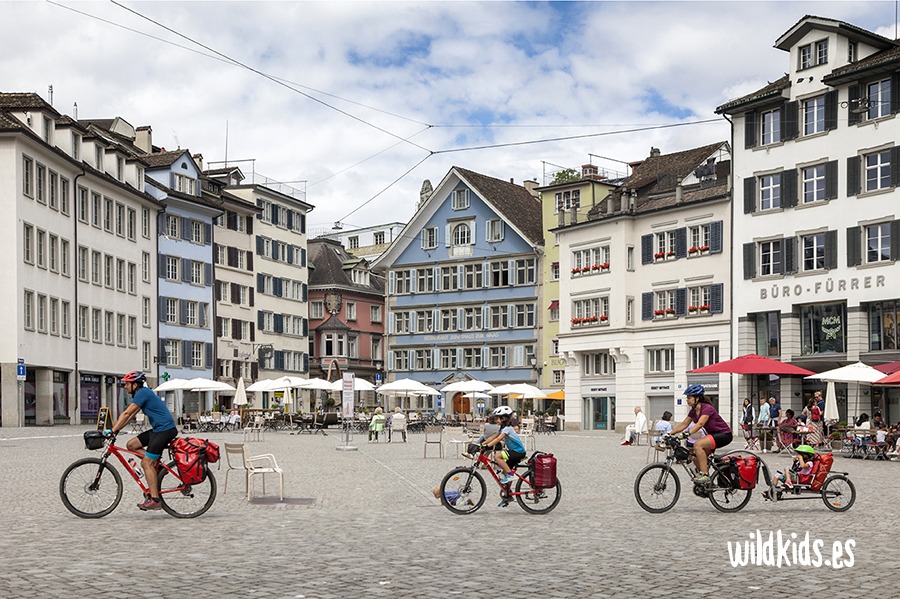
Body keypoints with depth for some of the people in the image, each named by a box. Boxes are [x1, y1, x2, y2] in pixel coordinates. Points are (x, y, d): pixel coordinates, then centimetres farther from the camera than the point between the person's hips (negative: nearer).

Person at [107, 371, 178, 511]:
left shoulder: (143, 393, -13)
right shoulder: (142, 393, 17)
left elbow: (126, 414, -17)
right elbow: (130, 416, 20)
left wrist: (112, 431, -17)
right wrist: (116, 429, 14)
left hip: (165, 430, -10)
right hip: (158, 430, 10)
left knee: (146, 463, -11)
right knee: (131, 445, 8)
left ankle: (155, 500, -10)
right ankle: (157, 464, 10)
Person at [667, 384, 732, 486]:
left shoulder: (707, 408, -22)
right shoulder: (693, 411, 4)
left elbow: (700, 424, -36)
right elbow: (683, 424, 5)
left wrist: (687, 434, -48)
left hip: (724, 435, -9)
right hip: (713, 435, 9)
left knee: (697, 444, -28)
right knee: (695, 457, 0)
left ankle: (705, 475, -26)